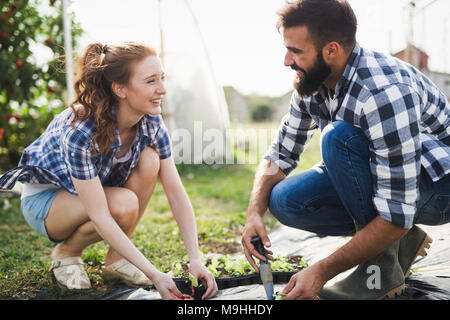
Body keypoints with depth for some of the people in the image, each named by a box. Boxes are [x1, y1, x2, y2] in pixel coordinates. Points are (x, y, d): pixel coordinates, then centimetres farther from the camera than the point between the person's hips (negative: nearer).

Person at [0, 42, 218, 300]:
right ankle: (67, 252, -2)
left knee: (149, 160, -24)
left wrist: (195, 259, -26)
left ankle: (116, 259, -9)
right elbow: (99, 216, -36)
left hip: (100, 186, 6)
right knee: (123, 204, -34)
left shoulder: (151, 123, -18)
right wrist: (153, 274, -38)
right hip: (45, 197, -5)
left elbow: (176, 192, -18)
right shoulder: (80, 131, -36)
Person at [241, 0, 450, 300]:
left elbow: (396, 215, -32)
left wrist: (322, 272, -29)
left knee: (338, 136, -32)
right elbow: (280, 154, 2)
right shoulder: (312, 84, -7)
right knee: (285, 200, -11)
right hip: (375, 175, 8)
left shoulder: (384, 93, -32)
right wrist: (255, 213, -16)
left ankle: (383, 265, -16)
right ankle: (400, 241, 2)